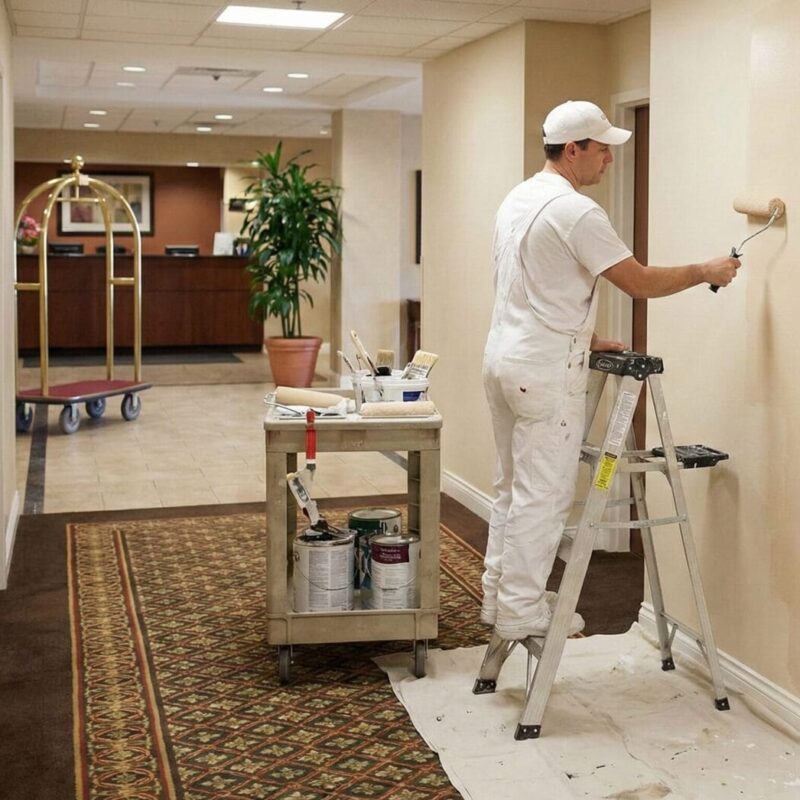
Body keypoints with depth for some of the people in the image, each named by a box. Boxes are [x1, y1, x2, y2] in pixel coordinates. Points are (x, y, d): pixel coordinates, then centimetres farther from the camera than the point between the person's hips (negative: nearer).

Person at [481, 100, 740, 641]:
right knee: (542, 496, -2)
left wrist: (583, 339, 21)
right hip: (546, 373, -10)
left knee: (514, 490, 17)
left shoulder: (517, 200, 14)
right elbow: (640, 282, -15)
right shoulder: (574, 211, -17)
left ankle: (499, 598, 26)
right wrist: (705, 272, -1)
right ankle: (521, 612, 6)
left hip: (504, 361, 10)